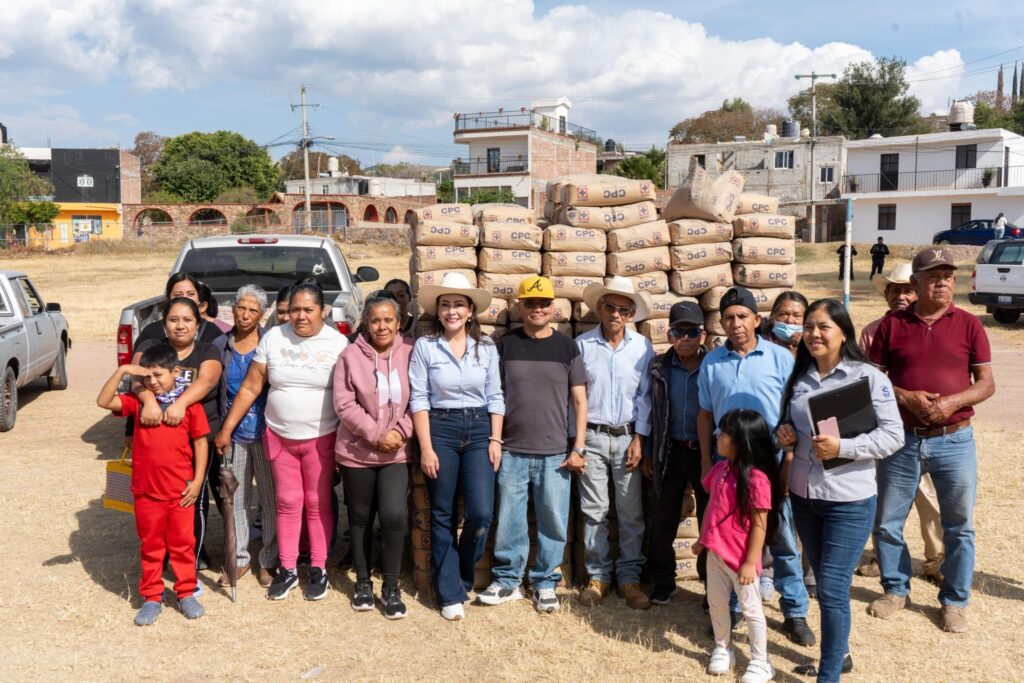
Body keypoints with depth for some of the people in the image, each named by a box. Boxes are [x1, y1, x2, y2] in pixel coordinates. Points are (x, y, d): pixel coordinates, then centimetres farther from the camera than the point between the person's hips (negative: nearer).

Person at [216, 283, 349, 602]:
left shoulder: (338, 343, -7)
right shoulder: (273, 338, -1)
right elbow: (250, 388, 2)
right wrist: (226, 428, 2)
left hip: (321, 438, -2)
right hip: (280, 437, 2)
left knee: (318, 504, 7)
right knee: (288, 504, 10)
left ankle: (318, 569, 21)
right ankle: (287, 569, 22)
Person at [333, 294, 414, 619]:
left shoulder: (410, 353, -1)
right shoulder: (351, 355, -4)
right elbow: (344, 404, -9)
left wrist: (401, 431, -14)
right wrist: (375, 435, -14)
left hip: (397, 452, 0)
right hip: (357, 452, 0)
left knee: (394, 515, -11)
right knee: (360, 518, 12)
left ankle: (391, 587, 7)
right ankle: (363, 582, 30)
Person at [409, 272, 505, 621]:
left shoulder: (486, 347, 4)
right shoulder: (425, 346, -3)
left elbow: (495, 397, 6)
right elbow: (418, 399, -5)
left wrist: (495, 439, -1)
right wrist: (426, 447, -10)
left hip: (479, 429, 2)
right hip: (439, 429, -1)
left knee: (481, 513, -7)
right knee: (442, 515, 6)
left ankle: (462, 578, 20)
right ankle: (450, 593, 18)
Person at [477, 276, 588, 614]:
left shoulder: (567, 347, 3)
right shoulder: (505, 345, 3)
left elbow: (579, 400, 5)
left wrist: (579, 447, -1)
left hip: (555, 453, 0)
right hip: (512, 451, 0)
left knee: (553, 522, 5)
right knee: (509, 521, 6)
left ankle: (545, 583, 21)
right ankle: (507, 580, 23)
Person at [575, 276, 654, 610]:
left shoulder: (642, 347, 0)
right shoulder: (582, 344, -1)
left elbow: (646, 395, 2)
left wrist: (639, 439, -3)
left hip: (627, 437, 1)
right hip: (592, 436, 0)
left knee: (631, 513, 5)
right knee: (594, 511, 5)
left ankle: (629, 576, 17)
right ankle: (598, 575, 18)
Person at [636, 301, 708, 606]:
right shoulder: (658, 367, 0)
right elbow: (647, 410, 5)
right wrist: (646, 453, 5)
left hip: (707, 451, -2)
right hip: (670, 452, 2)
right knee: (662, 521, 9)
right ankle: (663, 582, 24)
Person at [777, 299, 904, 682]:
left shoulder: (868, 377, -10)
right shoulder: (797, 378, 7)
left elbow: (893, 436, -12)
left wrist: (842, 447, -24)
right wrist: (783, 433, -4)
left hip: (849, 501, -6)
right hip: (803, 495, 6)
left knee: (833, 590, -3)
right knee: (824, 584, 18)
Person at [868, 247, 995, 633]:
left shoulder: (969, 325, 1)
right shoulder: (892, 325, 1)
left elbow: (986, 383, 0)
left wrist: (953, 402, -17)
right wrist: (905, 397, -15)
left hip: (954, 441, 0)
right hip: (901, 440, 1)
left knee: (959, 526, 9)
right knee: (886, 522, 9)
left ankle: (955, 601, 26)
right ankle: (896, 589, 30)